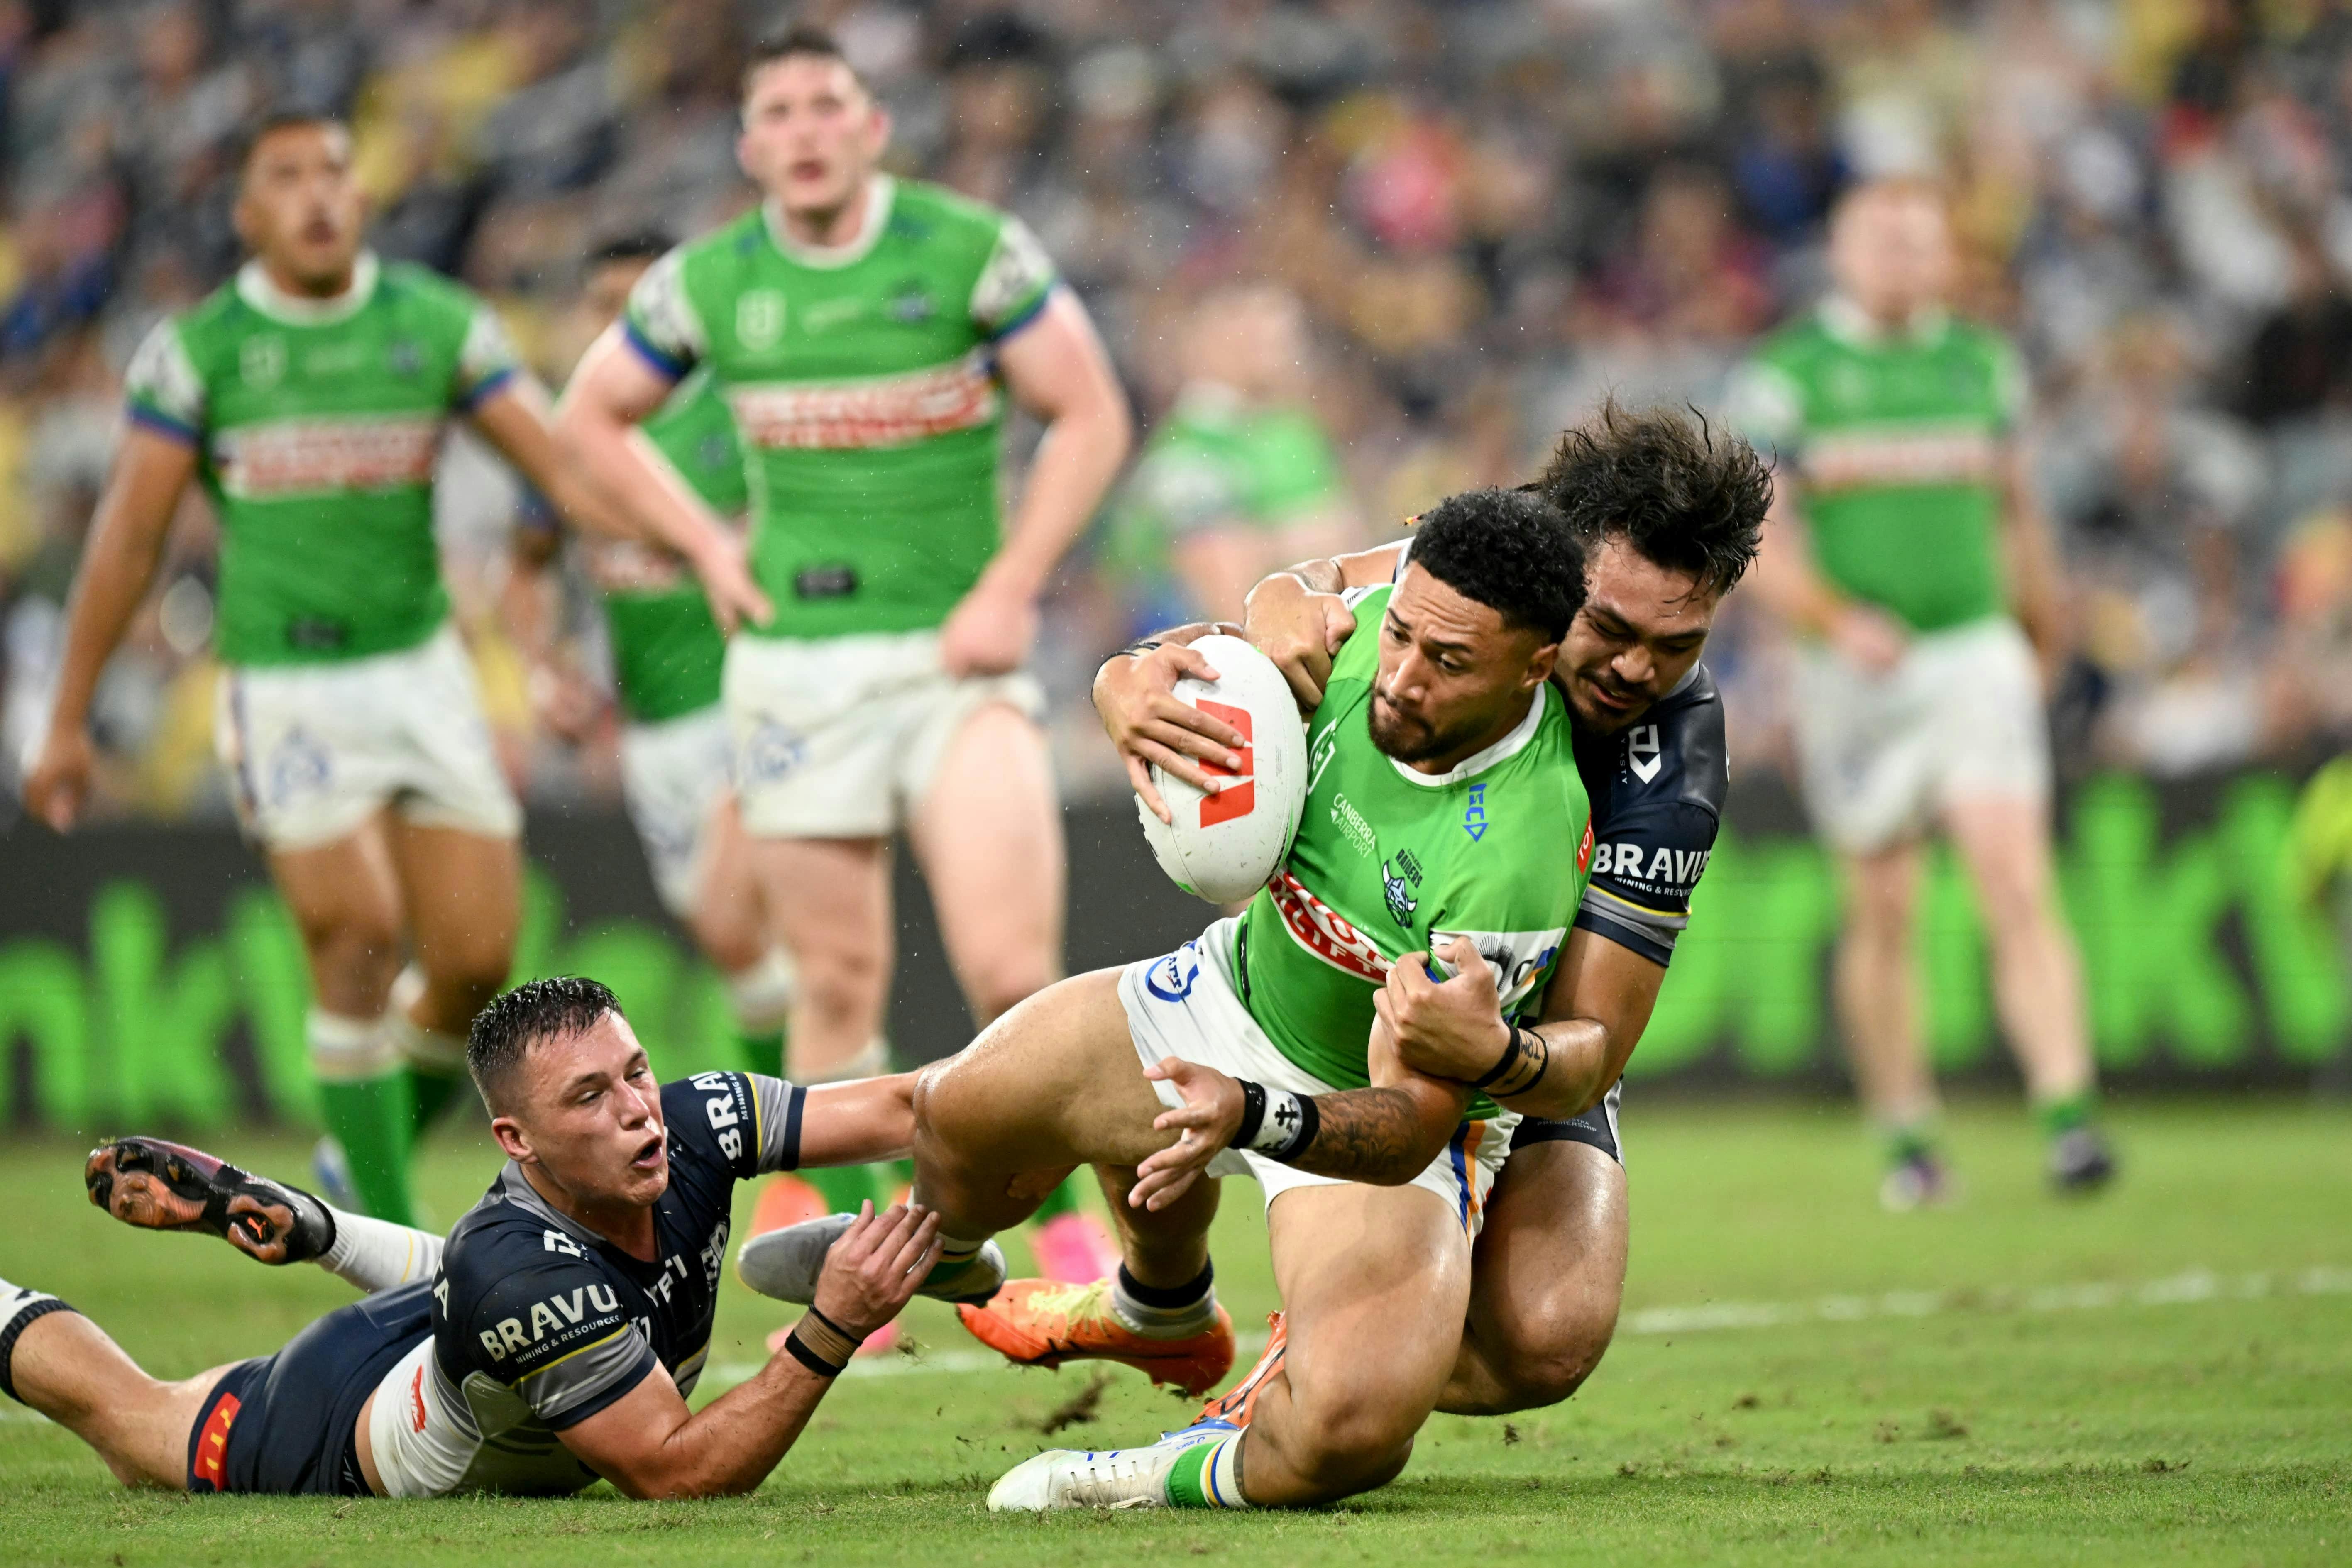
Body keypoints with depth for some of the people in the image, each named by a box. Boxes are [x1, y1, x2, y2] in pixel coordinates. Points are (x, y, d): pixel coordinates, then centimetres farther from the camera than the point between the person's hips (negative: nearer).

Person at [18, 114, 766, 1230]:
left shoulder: (437, 324, 2)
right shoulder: (199, 349, -4)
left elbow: (568, 468, 0)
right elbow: (128, 537, -1)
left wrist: (700, 542, -16)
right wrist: (67, 724, 0)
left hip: (423, 676, 3)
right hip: (287, 694, -3)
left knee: (476, 959, -1)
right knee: (361, 936, -16)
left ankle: (365, 1158, 25)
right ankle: (387, 1233, -3)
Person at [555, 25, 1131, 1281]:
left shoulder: (972, 251, -5)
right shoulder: (706, 283, 2)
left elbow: (1089, 416, 0)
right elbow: (589, 416, 17)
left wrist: (1010, 588, -9)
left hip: (954, 658, -2)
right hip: (795, 668, 2)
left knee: (1009, 969, -15)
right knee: (839, 982, 3)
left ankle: (1063, 1220, 4)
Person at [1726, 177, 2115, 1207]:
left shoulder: (1984, 364, 9)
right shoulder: (1783, 377, -1)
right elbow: (1759, 541, -5)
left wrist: (2042, 647, 24)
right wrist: (1838, 621, -21)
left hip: (1976, 653, 1)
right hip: (1856, 672, -1)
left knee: (2019, 889, -13)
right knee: (1882, 917, 5)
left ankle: (2069, 1117, -20)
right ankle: (1907, 1139, 19)